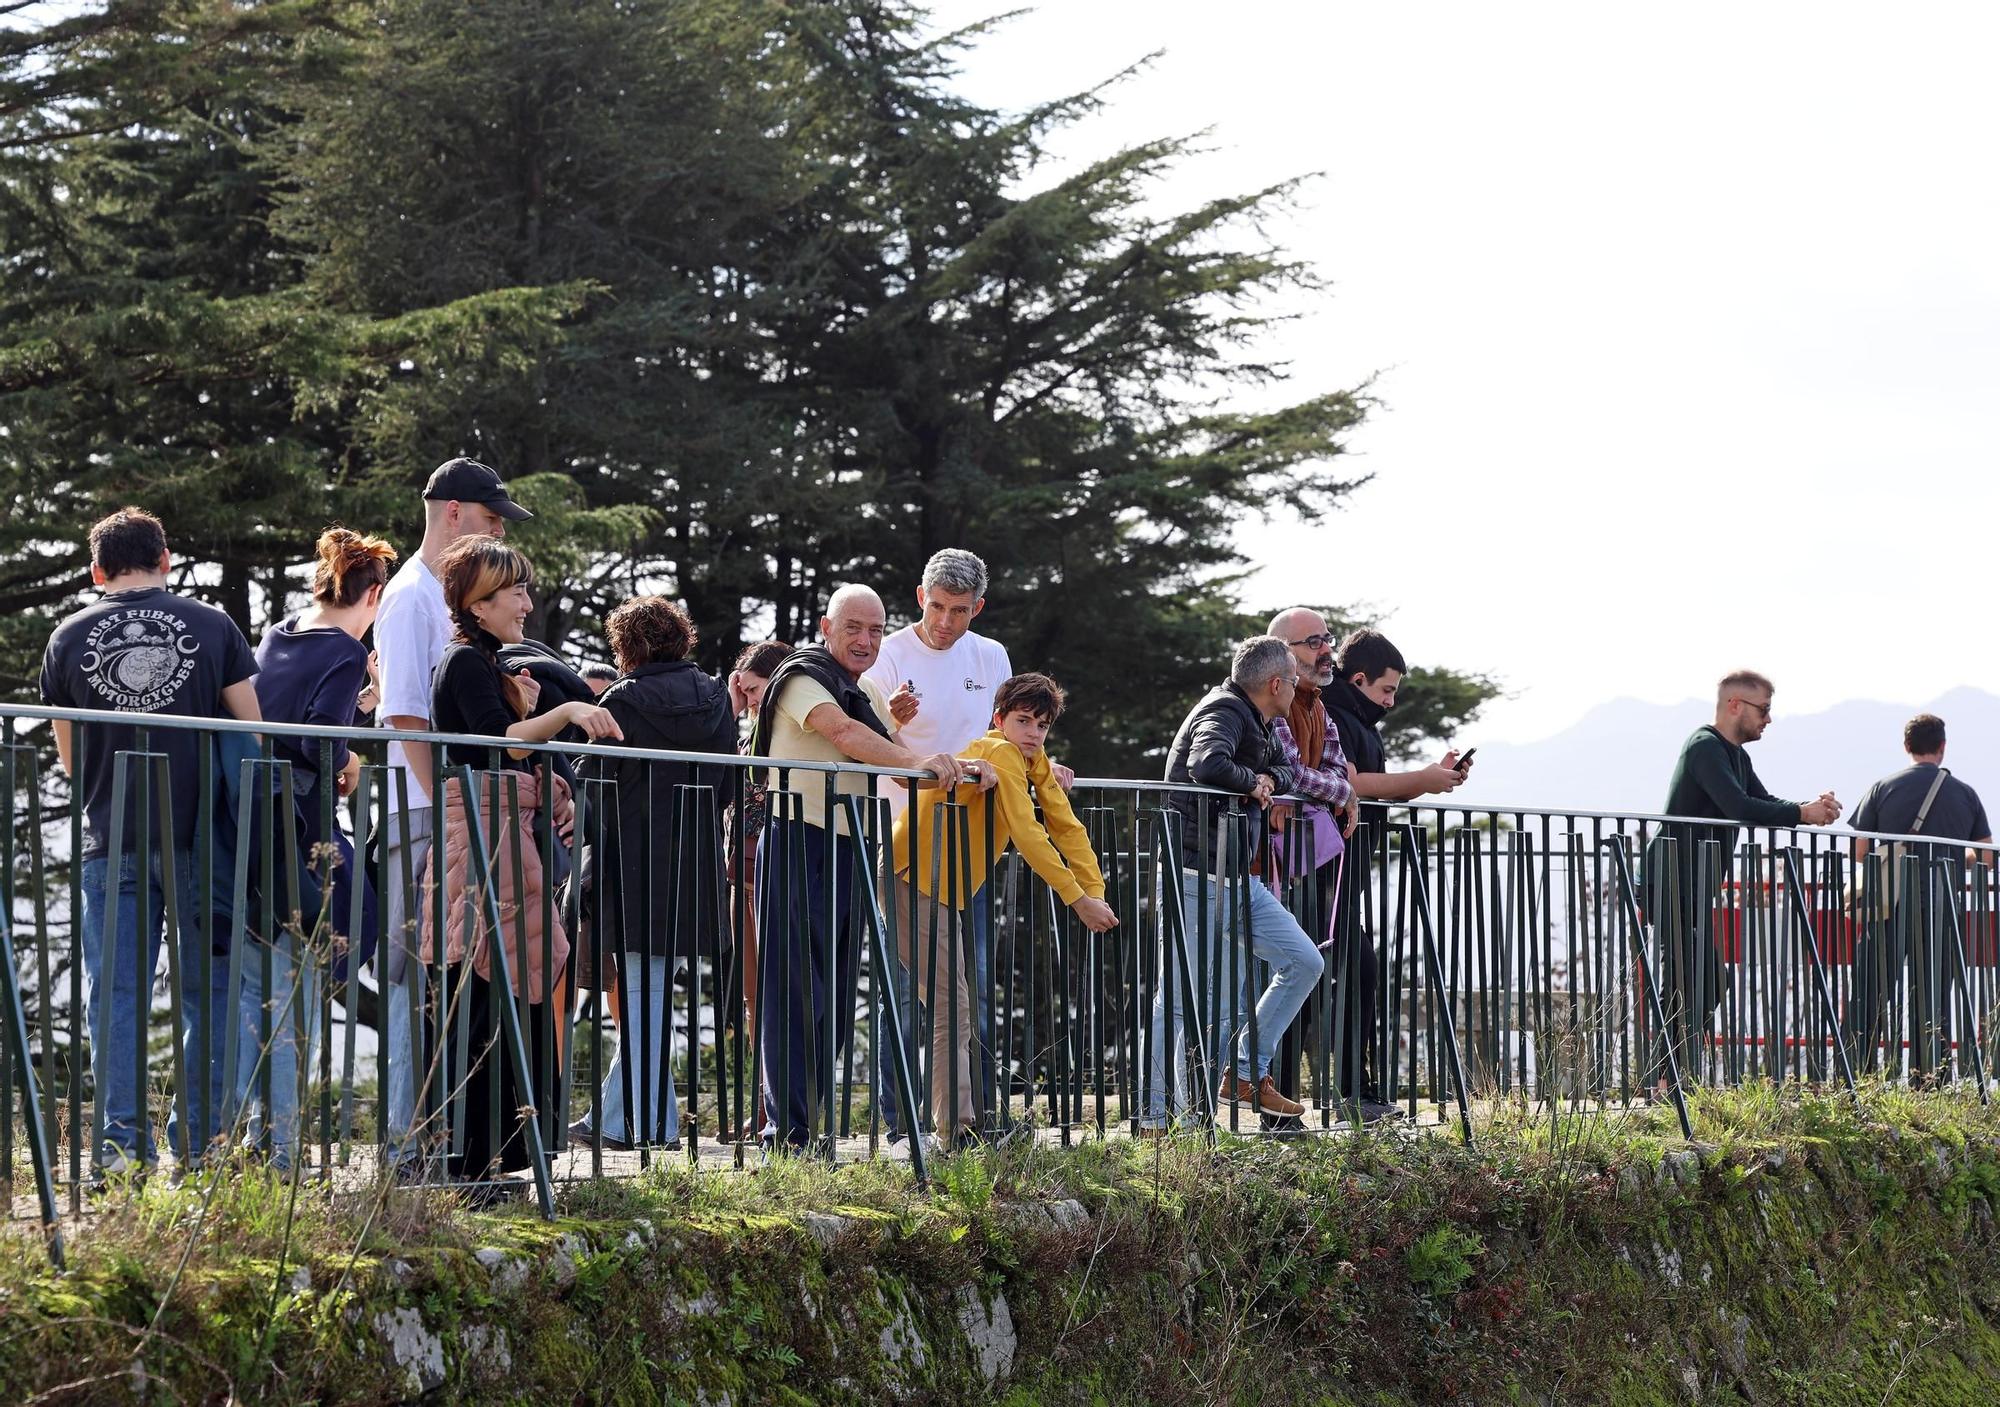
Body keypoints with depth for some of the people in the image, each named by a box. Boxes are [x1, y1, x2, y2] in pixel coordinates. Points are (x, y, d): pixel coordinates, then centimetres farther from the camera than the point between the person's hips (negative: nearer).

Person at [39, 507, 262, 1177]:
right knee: (209, 990, 7)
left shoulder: (68, 637, 4)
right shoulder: (212, 626, 1)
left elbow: (68, 759, 12)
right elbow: (254, 730, 0)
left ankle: (122, 1144, -2)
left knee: (115, 993, 4)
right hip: (199, 835, 0)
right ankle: (199, 1142, 4)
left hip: (111, 841, 1)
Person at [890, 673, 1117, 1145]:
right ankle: (956, 1126, -15)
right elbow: (1027, 834, -26)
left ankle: (958, 1117, 16)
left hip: (946, 889, 10)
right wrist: (1079, 900, -26)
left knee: (965, 1000, 12)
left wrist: (1097, 894, -5)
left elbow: (1067, 826, 6)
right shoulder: (1000, 753, -18)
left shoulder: (1033, 761, 10)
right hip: (913, 880, -10)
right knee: (951, 1006, -13)